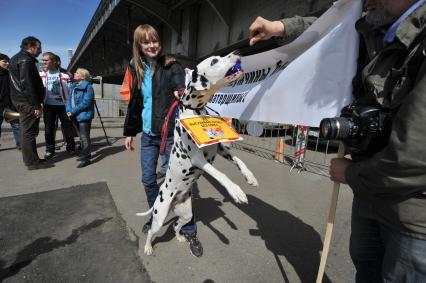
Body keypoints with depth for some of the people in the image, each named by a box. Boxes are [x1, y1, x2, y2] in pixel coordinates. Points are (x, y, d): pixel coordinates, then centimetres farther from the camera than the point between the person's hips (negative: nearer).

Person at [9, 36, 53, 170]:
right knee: (29, 132, -7)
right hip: (28, 102, -10)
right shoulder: (26, 60, -12)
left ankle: (31, 159, 21)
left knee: (27, 131, 13)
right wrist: (36, 105, -21)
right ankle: (32, 162, -1)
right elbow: (27, 84, -22)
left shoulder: (16, 58, 20)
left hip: (21, 101, 10)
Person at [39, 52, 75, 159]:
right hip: (48, 106, 3)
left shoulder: (64, 74, -3)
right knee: (49, 128, 6)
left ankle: (71, 147, 18)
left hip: (63, 105, -3)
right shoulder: (41, 74, 6)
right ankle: (49, 150, 18)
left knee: (67, 127, 3)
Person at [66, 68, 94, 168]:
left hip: (84, 115, -9)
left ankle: (86, 158, -4)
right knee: (81, 136, 16)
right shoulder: (72, 86, 15)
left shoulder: (87, 87, -11)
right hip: (75, 116, 9)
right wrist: (69, 110, -5)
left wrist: (73, 111, -17)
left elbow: (85, 102, -19)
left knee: (84, 137, -8)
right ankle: (86, 154, 28)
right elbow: (68, 99, 13)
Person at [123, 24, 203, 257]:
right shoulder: (137, 69, 12)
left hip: (170, 132, -5)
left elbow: (181, 85, -20)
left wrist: (180, 92, -44)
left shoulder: (171, 65, -1)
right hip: (147, 133, 5)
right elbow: (134, 102, 16)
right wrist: (129, 131, 16)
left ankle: (189, 231, 13)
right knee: (148, 179, 10)